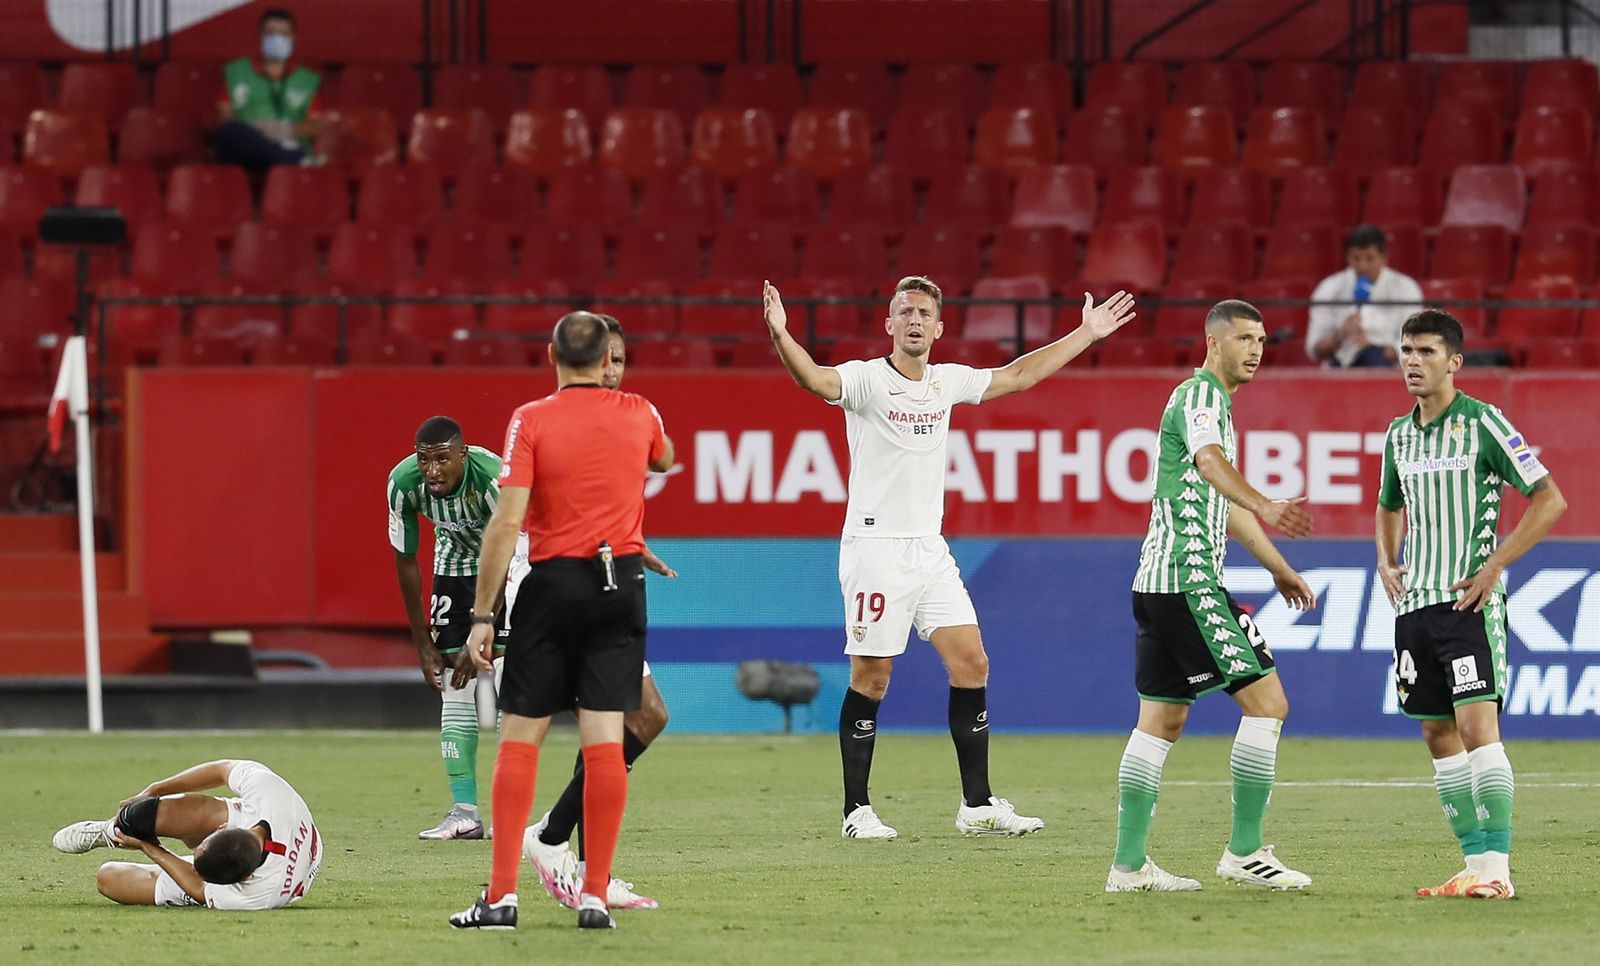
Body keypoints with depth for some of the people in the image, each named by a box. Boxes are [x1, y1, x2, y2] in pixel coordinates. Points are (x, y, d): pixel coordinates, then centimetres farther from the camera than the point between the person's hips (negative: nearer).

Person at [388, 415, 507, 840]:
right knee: (455, 694, -4)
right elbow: (405, 562, -9)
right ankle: (465, 812, -4)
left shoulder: (493, 478, -35)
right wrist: (423, 644, -8)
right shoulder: (403, 482, -22)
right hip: (454, 563, 4)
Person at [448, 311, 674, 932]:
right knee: (604, 740, 1)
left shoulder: (530, 421, -6)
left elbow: (506, 522, -12)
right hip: (621, 584, 2)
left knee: (519, 738, 4)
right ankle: (596, 896, -2)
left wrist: (483, 615, -8)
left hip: (554, 584, -2)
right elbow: (663, 460, 30)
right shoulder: (639, 415, 4)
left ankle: (502, 896, -1)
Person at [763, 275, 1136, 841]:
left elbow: (1018, 375, 25)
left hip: (930, 550, 6)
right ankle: (856, 811, 4)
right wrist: (780, 336, -48)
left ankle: (977, 805, 7)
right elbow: (815, 379, -28)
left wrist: (1086, 334, 28)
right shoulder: (866, 379, -8)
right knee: (870, 680, -4)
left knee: (971, 665, 1)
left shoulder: (947, 382, 11)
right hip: (875, 547, -6)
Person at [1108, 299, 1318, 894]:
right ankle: (1244, 851, -8)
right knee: (1266, 701, -10)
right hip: (1188, 580, -11)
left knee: (1162, 720, 10)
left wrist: (1279, 569, 40)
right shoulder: (1199, 397, -10)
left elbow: (1225, 507, 35)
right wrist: (1265, 508, -51)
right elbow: (1209, 462, -33)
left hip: (1157, 581, 11)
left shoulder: (1216, 403, 23)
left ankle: (1129, 864, 10)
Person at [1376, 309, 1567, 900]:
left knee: (1477, 725, -15)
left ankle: (1496, 867, -16)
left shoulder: (1482, 423, -7)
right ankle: (1476, 863, 10)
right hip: (1414, 603, 7)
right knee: (1439, 735, 5)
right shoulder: (1399, 435, 13)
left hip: (1469, 601, -7)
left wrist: (1494, 566, -13)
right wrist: (1387, 562, 13)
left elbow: (1550, 498, -8)